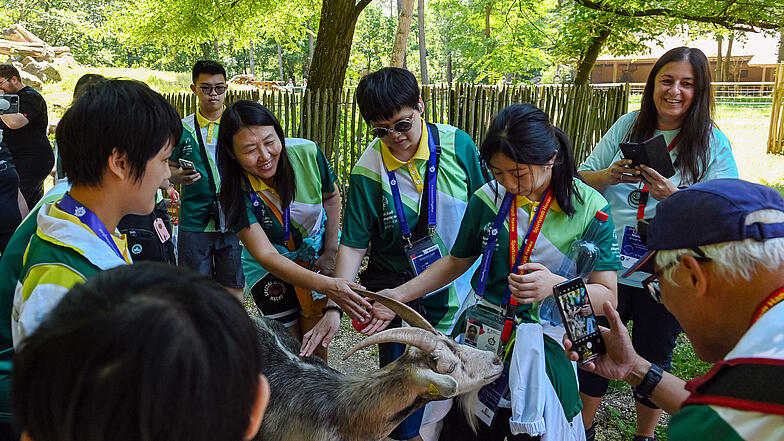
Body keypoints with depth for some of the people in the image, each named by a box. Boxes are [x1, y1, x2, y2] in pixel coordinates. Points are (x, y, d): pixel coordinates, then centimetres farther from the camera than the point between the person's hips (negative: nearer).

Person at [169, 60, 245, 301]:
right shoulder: (182, 128, 5)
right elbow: (168, 169, 11)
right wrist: (179, 176, -12)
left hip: (232, 221, 0)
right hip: (194, 221, 0)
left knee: (233, 289, 7)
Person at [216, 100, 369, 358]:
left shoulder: (307, 154, -23)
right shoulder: (236, 191, -26)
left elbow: (332, 196, -2)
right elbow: (266, 256, -30)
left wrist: (330, 252, -3)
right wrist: (325, 285, -42)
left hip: (316, 254, 1)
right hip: (270, 268, -1)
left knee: (316, 346, 0)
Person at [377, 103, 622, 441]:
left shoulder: (589, 208, -8)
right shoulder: (487, 199, -1)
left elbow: (607, 296, -7)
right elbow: (456, 261, 12)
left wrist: (555, 285, -26)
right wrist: (399, 295, 4)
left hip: (547, 337, -1)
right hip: (483, 328, 2)